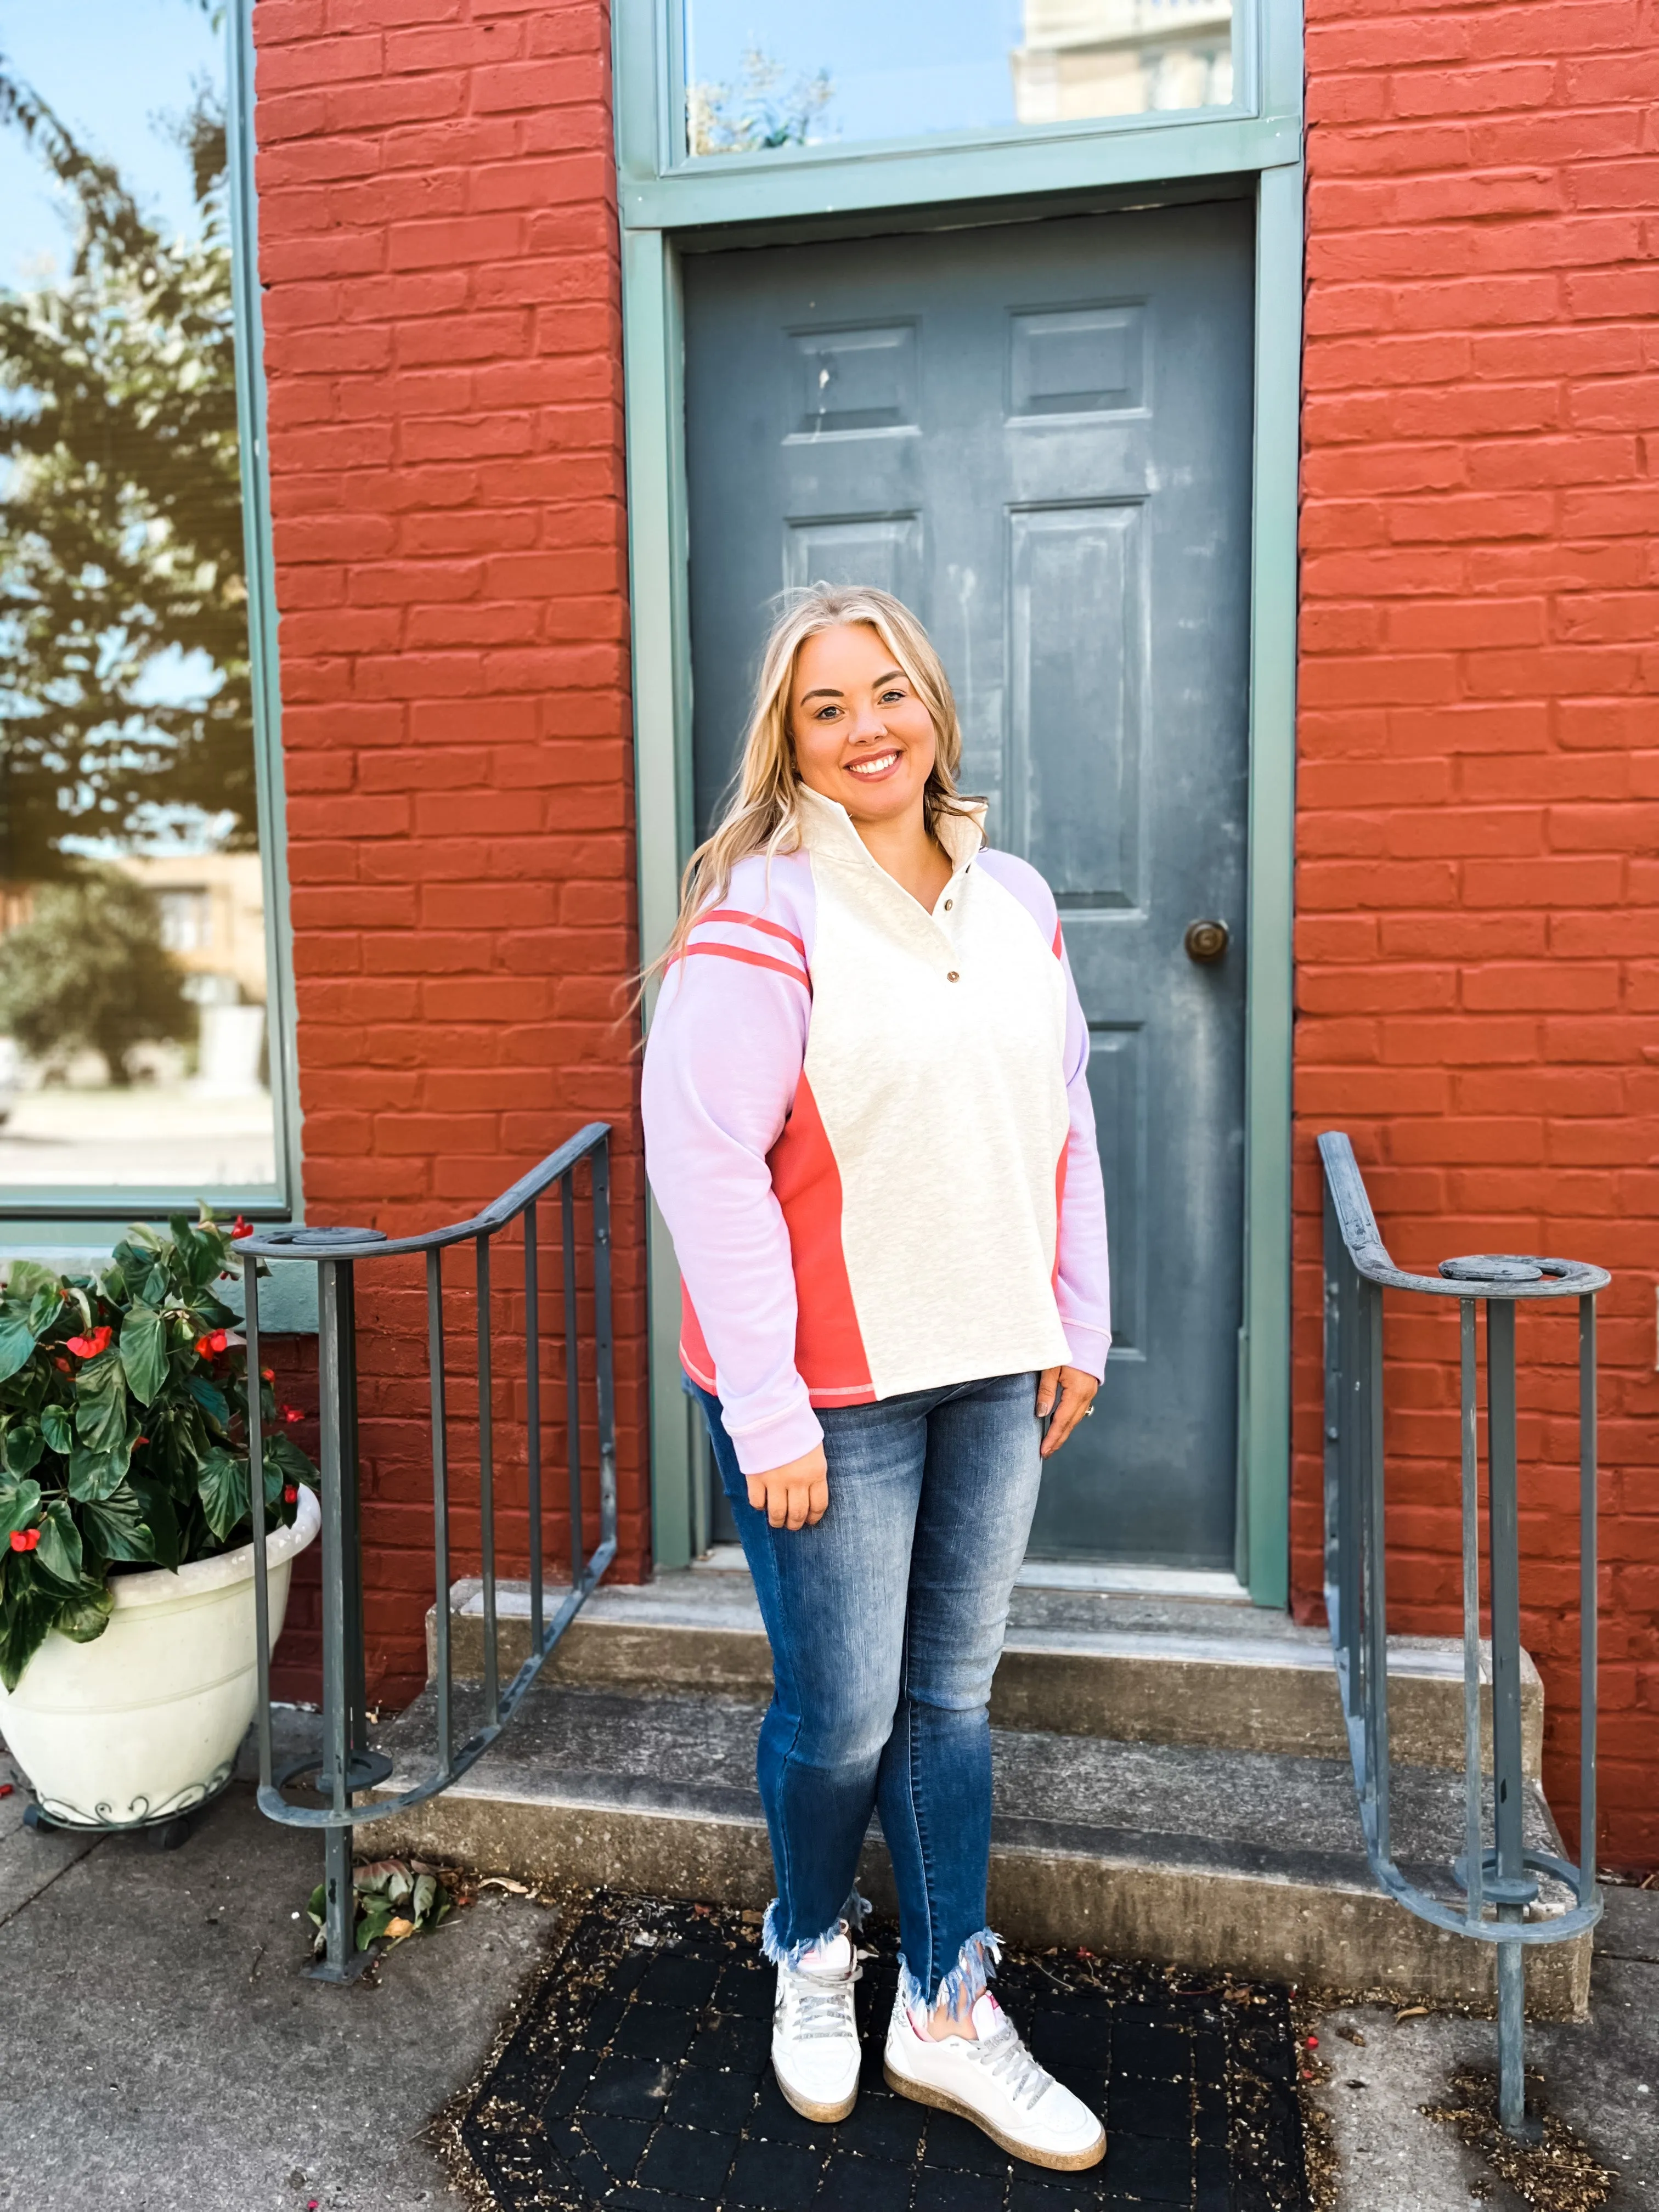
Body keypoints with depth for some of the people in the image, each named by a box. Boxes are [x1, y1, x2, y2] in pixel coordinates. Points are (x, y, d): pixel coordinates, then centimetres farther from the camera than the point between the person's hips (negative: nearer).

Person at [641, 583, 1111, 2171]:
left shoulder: (1014, 899, 6)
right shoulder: (760, 914, -13)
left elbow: (1064, 1125, 11)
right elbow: (704, 1163, -17)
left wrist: (1075, 1328, 9)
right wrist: (767, 1415, -16)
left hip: (992, 1380, 5)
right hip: (831, 1392, -5)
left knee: (951, 1700, 16)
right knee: (841, 1715, 9)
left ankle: (946, 2014, 36)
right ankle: (808, 1954, 41)